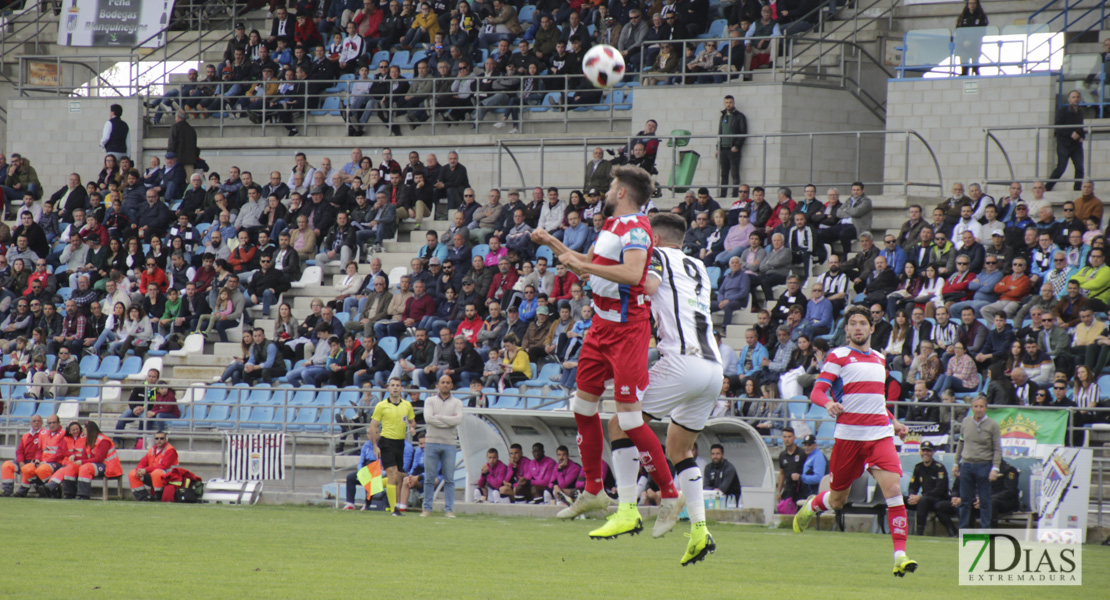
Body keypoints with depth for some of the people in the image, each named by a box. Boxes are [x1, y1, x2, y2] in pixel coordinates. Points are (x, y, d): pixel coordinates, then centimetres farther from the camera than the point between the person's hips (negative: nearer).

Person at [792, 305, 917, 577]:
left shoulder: (879, 359, 18)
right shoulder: (838, 356, 1)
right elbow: (817, 392, -8)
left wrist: (893, 422, 21)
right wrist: (829, 404, -29)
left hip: (880, 434, 3)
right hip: (848, 433, -3)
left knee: (894, 488, -18)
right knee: (837, 499, 9)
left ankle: (900, 555, -20)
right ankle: (809, 507, 46)